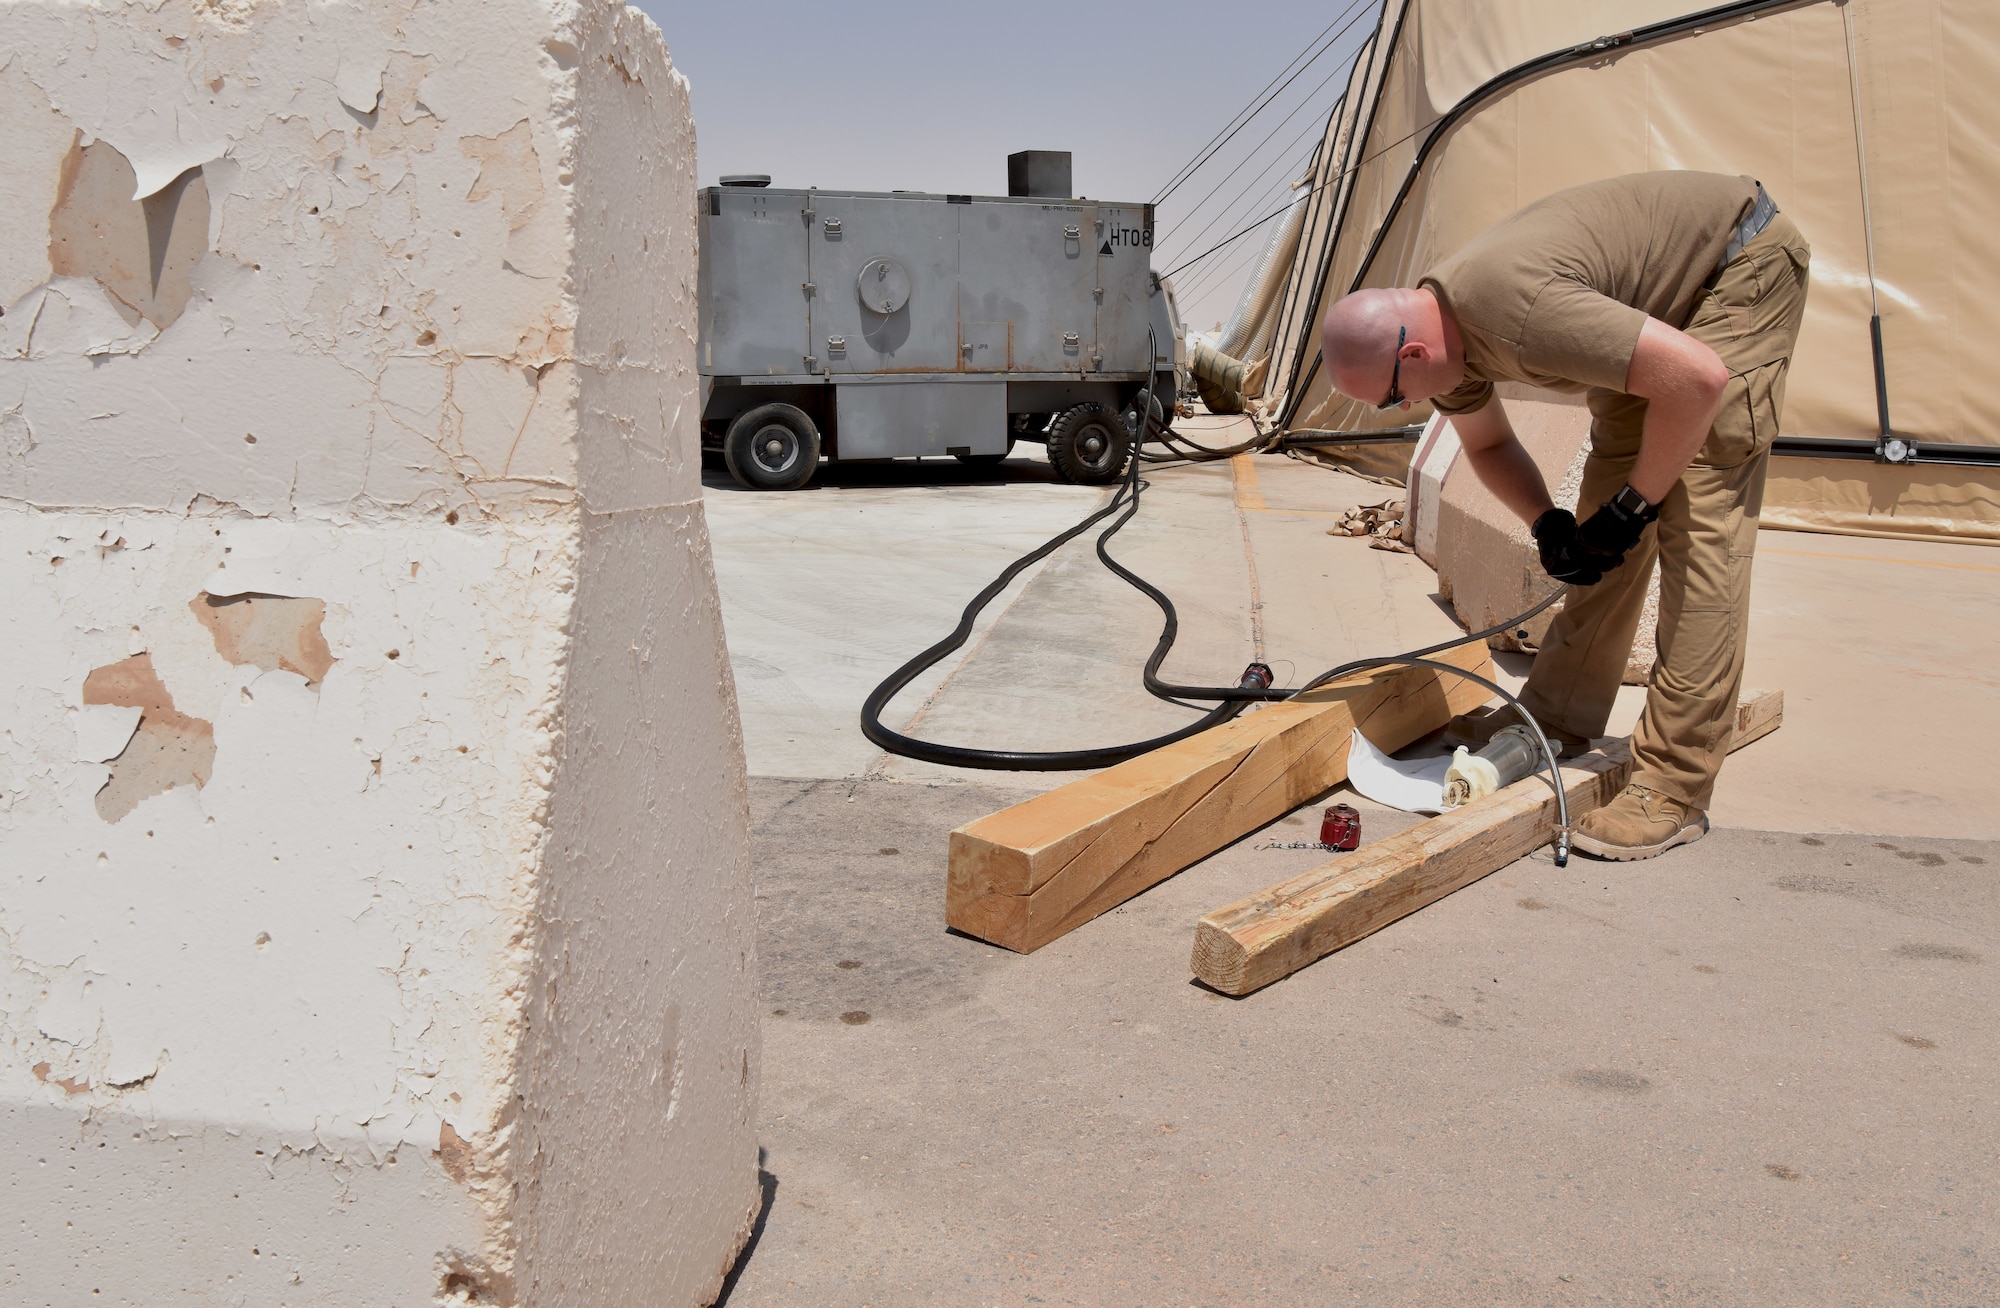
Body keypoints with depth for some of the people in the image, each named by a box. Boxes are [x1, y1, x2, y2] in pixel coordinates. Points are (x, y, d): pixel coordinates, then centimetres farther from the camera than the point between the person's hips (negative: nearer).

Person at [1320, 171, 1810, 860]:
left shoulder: (1514, 311, -38)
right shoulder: (1438, 334, -8)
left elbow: (1697, 377, -37)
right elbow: (1487, 445, 11)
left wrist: (1631, 508, -24)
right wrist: (1546, 523, -7)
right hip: (1659, 297, 9)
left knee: (1700, 515, -16)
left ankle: (1674, 785, -15)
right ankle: (1557, 716, 15)